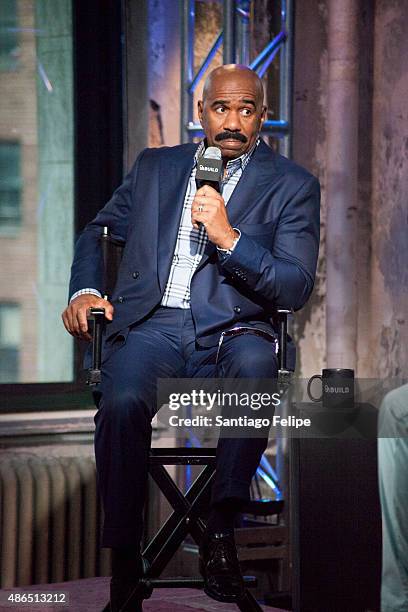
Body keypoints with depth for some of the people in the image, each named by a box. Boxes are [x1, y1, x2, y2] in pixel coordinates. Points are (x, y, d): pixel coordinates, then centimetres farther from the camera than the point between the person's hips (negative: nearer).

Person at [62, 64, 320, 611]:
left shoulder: (292, 186, 10)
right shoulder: (154, 166, 21)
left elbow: (295, 288, -1)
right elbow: (98, 231, 31)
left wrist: (228, 236, -13)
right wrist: (85, 291, 11)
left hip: (232, 330, -1)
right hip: (150, 324, 1)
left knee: (256, 363, -38)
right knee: (123, 402, -32)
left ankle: (221, 528, -25)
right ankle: (124, 562, -21)